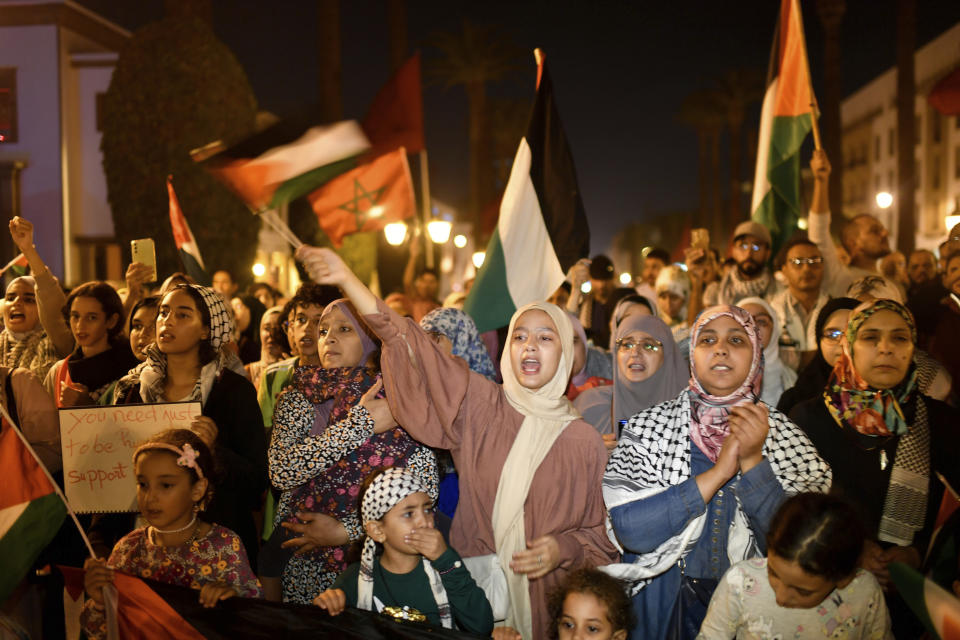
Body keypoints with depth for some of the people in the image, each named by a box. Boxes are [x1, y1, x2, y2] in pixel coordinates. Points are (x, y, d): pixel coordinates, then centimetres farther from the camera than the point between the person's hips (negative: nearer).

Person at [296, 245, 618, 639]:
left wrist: (565, 549, -15)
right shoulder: (480, 407, -5)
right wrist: (346, 280, -21)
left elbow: (604, 536, 5)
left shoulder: (584, 442, -4)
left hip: (547, 603, 0)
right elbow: (406, 344, -14)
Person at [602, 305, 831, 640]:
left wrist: (752, 460, -23)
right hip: (663, 604, -1)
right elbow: (629, 530, -20)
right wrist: (719, 472, -23)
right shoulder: (647, 427, -10)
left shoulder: (785, 437, -6)